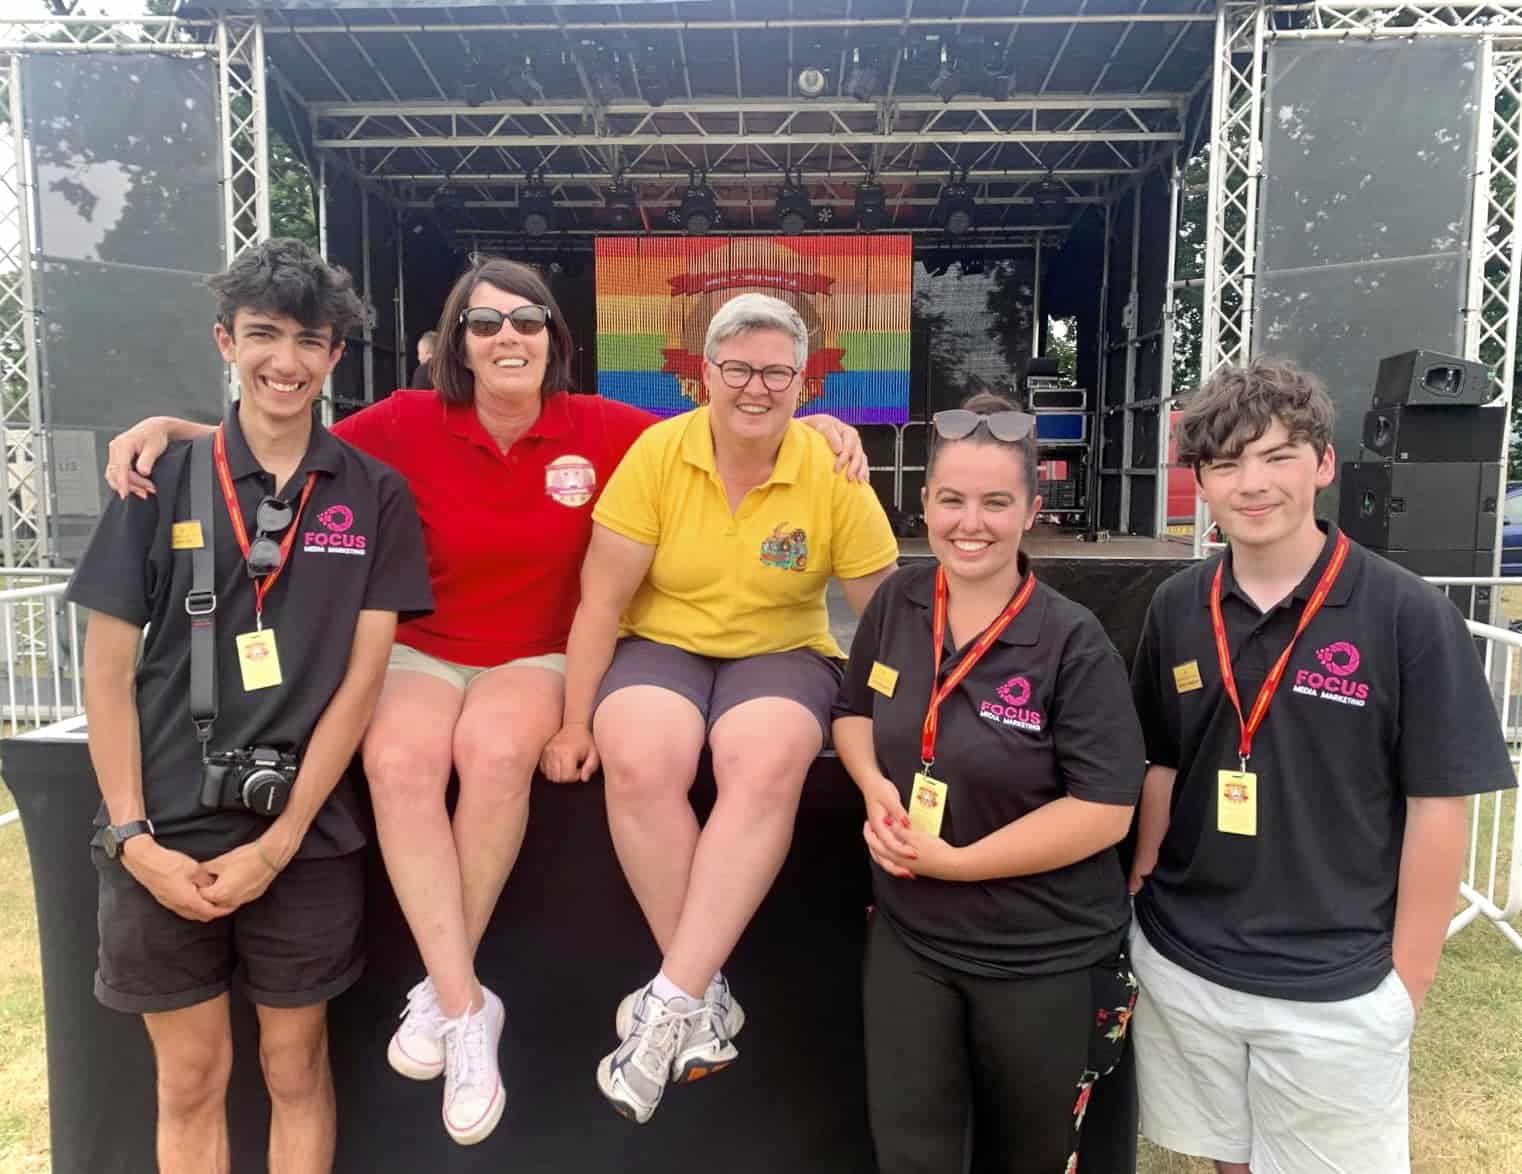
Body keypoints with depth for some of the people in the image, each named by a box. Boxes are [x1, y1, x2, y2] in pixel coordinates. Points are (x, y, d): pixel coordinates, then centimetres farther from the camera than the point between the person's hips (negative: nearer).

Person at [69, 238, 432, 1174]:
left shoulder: (375, 496, -1)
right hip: (167, 833, 1)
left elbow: (363, 676, -5)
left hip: (309, 836, 0)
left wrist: (279, 843, -8)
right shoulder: (162, 483, 0)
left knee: (297, 1069, 14)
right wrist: (131, 836, -6)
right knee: (191, 1079, 13)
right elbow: (108, 672, 1)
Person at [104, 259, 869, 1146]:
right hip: (422, 649, 1)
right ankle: (467, 1007, -18)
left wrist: (808, 424, -12)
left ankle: (442, 989, -11)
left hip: (540, 654, 0)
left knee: (496, 752, -33)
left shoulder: (599, 429, -5)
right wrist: (170, 426, -14)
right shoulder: (411, 423, -6)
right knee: (399, 762, -31)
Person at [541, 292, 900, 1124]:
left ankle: (670, 1002, -22)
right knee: (638, 764, -32)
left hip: (781, 654, 0)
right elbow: (602, 598, -7)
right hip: (663, 646, 1)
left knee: (765, 768, -33)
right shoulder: (657, 452, -9)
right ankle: (705, 994, -14)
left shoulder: (832, 473, -8)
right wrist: (576, 721, -7)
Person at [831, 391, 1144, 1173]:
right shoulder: (897, 604, -5)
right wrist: (875, 786, -11)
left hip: (1045, 962, -3)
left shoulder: (1072, 642, -19)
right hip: (907, 940, 4)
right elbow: (853, 710, 10)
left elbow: (1105, 809, -20)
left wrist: (954, 861, -20)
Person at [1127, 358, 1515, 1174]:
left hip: (1335, 990, -3)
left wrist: (1405, 988, -7)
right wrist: (1137, 896, 4)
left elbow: (1437, 809, -9)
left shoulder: (1408, 615, -12)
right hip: (1180, 968, 3)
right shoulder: (1176, 609, -2)